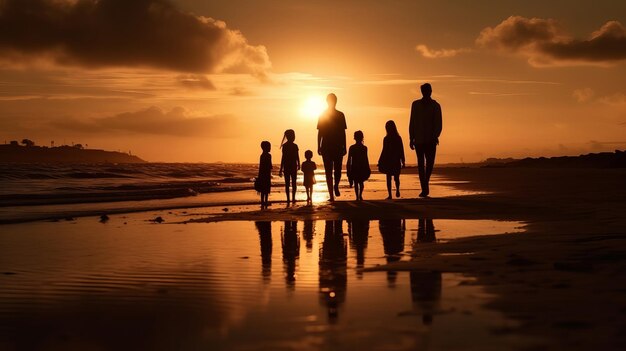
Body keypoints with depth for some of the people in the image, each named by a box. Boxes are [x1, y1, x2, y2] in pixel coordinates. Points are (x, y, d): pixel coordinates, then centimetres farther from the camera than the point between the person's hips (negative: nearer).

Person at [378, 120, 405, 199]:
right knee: (396, 177, 18)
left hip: (388, 161, -3)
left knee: (388, 178, 2)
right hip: (396, 161, 3)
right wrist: (403, 161, 11)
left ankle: (389, 194, -2)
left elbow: (384, 151, -8)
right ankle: (397, 190, 3)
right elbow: (401, 151, 4)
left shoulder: (386, 139, -9)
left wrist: (380, 161, -1)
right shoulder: (398, 138, 0)